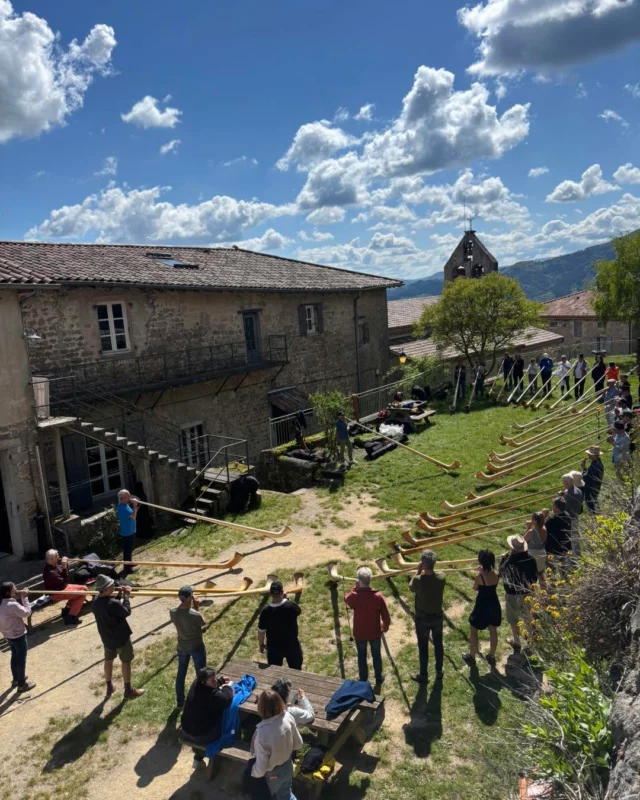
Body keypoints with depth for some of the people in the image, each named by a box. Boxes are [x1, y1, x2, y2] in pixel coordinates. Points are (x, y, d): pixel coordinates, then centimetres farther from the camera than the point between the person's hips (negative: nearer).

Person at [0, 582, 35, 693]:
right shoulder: (13, 605, -31)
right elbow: (27, 613, -21)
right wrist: (24, 597, -19)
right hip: (18, 635, -9)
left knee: (15, 656, 26)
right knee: (21, 659, 6)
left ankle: (16, 679, 42)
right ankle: (22, 684, 17)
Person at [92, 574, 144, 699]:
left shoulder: (96, 601, -8)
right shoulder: (113, 603, -33)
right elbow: (126, 611, -18)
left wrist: (120, 595, -2)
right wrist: (126, 595, -11)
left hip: (106, 638, 7)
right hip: (120, 637, -7)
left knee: (108, 660, 24)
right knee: (126, 662, 10)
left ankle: (109, 687, 40)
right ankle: (128, 691, 22)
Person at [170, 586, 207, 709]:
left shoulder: (173, 613, -17)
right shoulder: (195, 615, -31)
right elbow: (203, 623, -9)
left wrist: (191, 607, -3)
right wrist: (197, 607, -11)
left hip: (182, 647, 5)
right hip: (197, 647, -5)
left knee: (181, 675, 24)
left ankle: (180, 702, 39)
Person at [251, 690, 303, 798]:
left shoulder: (263, 732, -40)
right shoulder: (288, 717, -24)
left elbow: (261, 766, -26)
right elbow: (298, 744, -7)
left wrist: (253, 774, -6)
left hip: (272, 774, -4)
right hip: (287, 766, 4)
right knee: (286, 794, 32)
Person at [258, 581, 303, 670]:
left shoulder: (265, 611, -22)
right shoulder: (291, 606, -23)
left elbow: (261, 631, -11)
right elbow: (299, 611, 1)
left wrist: (261, 644, 7)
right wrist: (286, 599, 1)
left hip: (273, 647, 1)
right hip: (292, 646, 0)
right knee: (296, 671, 21)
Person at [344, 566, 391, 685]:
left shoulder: (354, 596, -24)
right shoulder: (378, 596, -23)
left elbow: (346, 599, 4)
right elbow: (386, 617, -13)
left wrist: (356, 587, -2)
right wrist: (385, 628, 7)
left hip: (359, 633, 0)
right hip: (375, 632, 0)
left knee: (362, 656, 21)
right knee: (376, 655, 24)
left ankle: (363, 680, 37)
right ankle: (379, 677, 41)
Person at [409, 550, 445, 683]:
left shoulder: (419, 580, -29)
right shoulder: (441, 578, -19)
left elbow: (411, 587, -6)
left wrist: (418, 571, -7)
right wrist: (424, 572, -3)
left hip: (422, 618, -3)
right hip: (438, 616, 3)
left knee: (423, 647, 15)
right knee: (438, 644, 22)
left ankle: (423, 675, 29)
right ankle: (439, 672, 39)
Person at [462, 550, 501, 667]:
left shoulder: (479, 576, -26)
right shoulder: (496, 574, -10)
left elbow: (475, 588, -8)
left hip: (482, 606, -5)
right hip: (494, 605, 5)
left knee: (473, 631, 15)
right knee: (493, 631, 21)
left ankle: (472, 657, 28)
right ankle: (491, 657, 37)